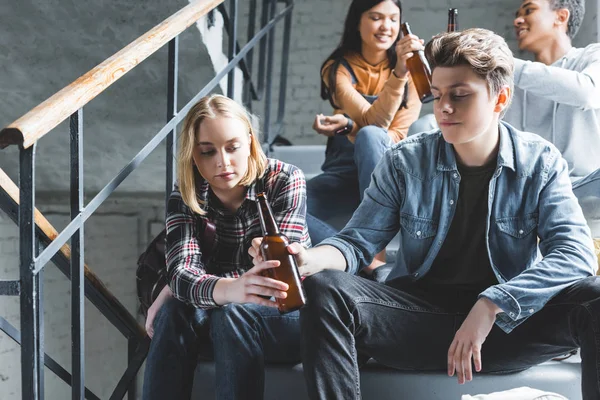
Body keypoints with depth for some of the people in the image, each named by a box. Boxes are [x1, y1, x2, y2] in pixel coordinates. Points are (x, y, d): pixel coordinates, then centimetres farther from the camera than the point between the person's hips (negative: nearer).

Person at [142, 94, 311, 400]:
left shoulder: (285, 181, -14)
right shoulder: (184, 200, -6)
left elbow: (274, 274, -21)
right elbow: (181, 272, -23)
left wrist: (179, 288, -18)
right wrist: (230, 289, -47)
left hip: (291, 313, -2)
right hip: (228, 326, 3)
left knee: (234, 315, -32)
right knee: (174, 314, -27)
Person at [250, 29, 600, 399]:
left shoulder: (540, 162, -2)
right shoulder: (405, 162, 0)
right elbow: (358, 242, -1)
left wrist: (490, 306, -26)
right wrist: (309, 259, -26)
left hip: (509, 322, 0)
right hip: (420, 313, 0)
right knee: (324, 289, -25)